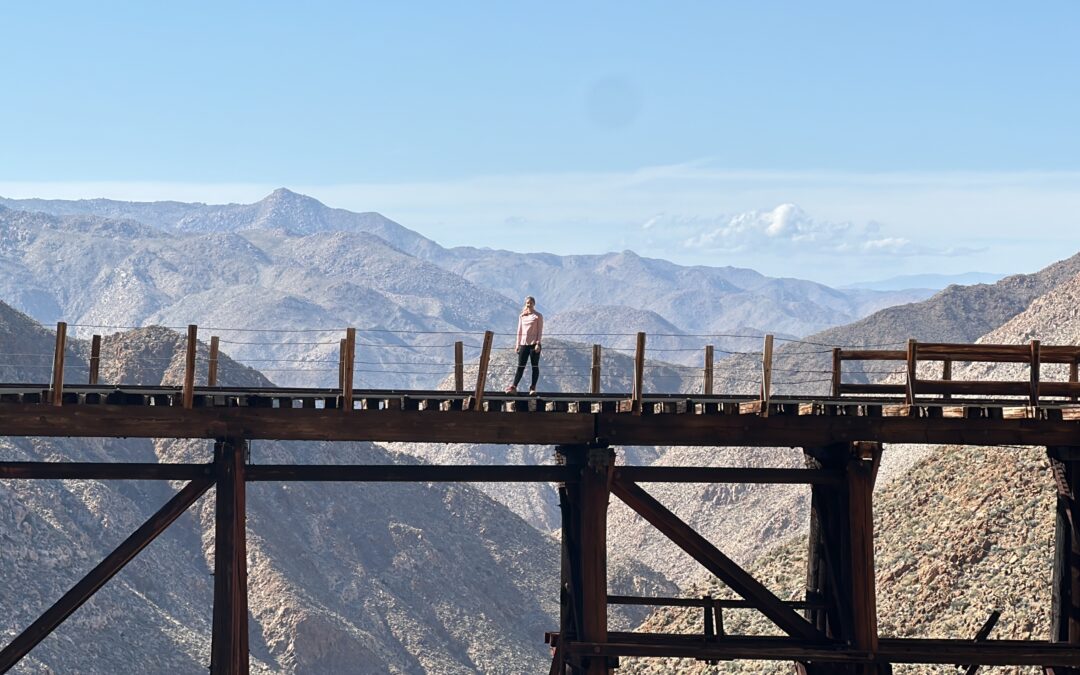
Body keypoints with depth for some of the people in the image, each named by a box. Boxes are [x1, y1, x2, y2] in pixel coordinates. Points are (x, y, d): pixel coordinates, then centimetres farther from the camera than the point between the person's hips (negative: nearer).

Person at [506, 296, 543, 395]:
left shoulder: (538, 316, 0)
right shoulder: (522, 316, 12)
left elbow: (540, 331, -3)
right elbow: (519, 331, 15)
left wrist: (538, 343, -12)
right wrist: (517, 344, 11)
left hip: (534, 344, -4)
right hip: (523, 344, 4)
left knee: (535, 366, 1)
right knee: (520, 367, 0)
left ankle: (533, 387, 6)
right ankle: (514, 386, -4)